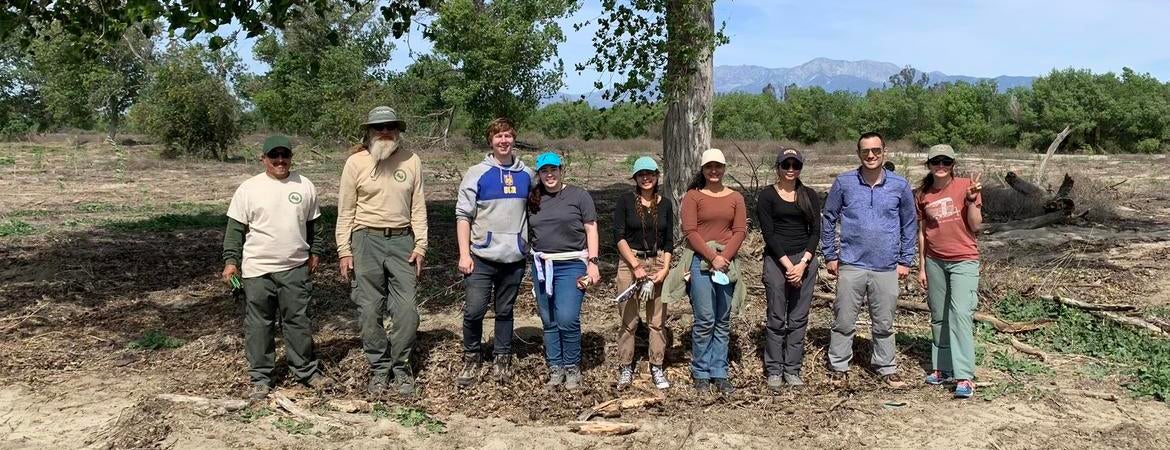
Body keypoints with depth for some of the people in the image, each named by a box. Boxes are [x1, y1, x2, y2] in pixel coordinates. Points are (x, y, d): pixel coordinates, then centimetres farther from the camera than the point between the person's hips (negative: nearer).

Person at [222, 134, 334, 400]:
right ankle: (260, 378, 15)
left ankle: (307, 371, 19)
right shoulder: (249, 189, -1)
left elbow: (314, 225, 16)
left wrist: (315, 252, 13)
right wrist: (230, 261, -5)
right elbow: (235, 229, 0)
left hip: (295, 268, 2)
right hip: (257, 270, -1)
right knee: (259, 325, 5)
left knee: (298, 321, 7)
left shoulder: (305, 186, 5)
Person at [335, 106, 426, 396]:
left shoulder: (411, 161, 5)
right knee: (370, 310, 3)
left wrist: (420, 245, 0)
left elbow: (418, 207, 7)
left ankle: (400, 366, 15)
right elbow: (345, 211, 2)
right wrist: (344, 250, -3)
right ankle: (379, 368, 18)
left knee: (407, 309, -2)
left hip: (402, 241, 1)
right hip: (367, 241, -1)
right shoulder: (356, 162, 1)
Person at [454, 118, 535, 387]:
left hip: (514, 257, 3)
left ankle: (502, 360, 23)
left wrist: (531, 244, 13)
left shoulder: (527, 175, 7)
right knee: (474, 311, -5)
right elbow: (463, 215, -3)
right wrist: (464, 254, -10)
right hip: (482, 257, -2)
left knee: (505, 311, 11)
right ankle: (472, 359, 14)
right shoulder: (477, 173, -2)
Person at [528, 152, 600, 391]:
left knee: (567, 319, -13)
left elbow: (591, 230, -1)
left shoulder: (578, 196, 1)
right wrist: (533, 260, 10)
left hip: (571, 265, -4)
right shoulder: (533, 200, 11)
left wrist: (592, 262, -8)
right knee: (549, 322, 8)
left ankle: (572, 368, 3)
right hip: (542, 266, 4)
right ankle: (555, 369, 17)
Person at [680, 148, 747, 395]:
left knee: (723, 322, 5)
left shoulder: (735, 198, 12)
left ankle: (719, 374, 12)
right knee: (704, 320, -6)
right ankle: (701, 374, 6)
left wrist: (725, 257, -10)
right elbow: (690, 231, -5)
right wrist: (713, 257, -12)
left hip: (727, 263, 3)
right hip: (700, 262, -3)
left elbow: (740, 231, 4)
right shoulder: (693, 196, 4)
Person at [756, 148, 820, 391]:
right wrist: (788, 264, -13)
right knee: (777, 319, 1)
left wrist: (803, 263, -9)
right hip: (776, 259, -3)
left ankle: (792, 370, 15)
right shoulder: (767, 196, 0)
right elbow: (768, 234, -7)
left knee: (799, 319, 6)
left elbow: (816, 231, 3)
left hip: (805, 259, 3)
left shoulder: (809, 195, 9)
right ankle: (774, 371, 11)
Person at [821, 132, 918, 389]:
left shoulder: (900, 186, 2)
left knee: (884, 324, 11)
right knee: (844, 322, 4)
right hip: (851, 265, -1)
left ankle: (886, 368, 25)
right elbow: (828, 219, 7)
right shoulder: (844, 183, -1)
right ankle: (838, 368, 16)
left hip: (886, 268, 1)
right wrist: (830, 256, 4)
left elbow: (909, 224, 11)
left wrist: (906, 261, 8)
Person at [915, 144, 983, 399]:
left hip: (964, 260, -4)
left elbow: (975, 226, -6)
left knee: (961, 314, -13)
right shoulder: (923, 195, 5)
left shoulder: (966, 186, -5)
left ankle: (964, 377, -12)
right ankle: (942, 368, 21)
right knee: (939, 317, 10)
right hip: (934, 262, 4)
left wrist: (971, 199, -19)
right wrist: (922, 267, 11)